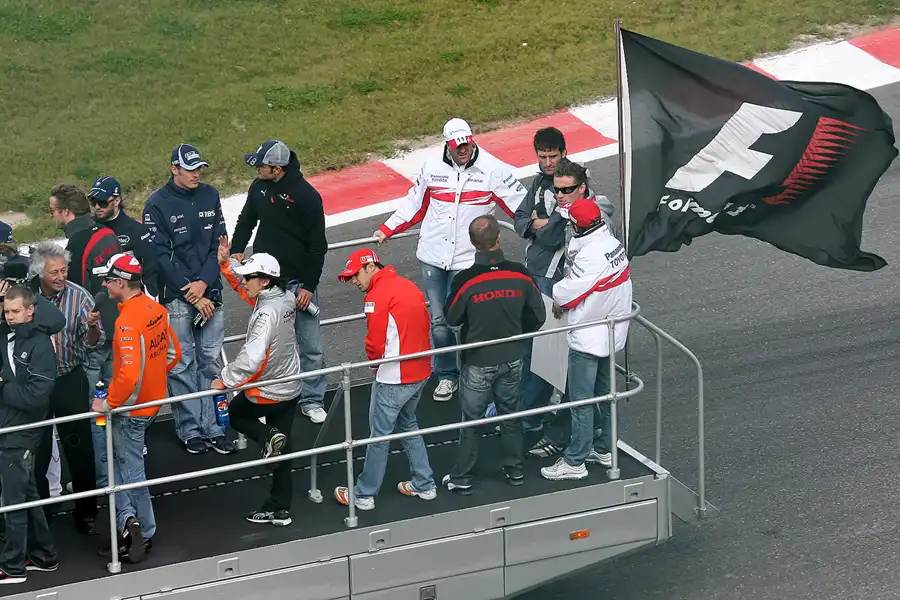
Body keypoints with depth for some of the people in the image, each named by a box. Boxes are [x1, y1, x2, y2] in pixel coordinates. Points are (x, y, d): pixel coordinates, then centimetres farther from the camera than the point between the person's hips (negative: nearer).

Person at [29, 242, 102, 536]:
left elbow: (94, 343, -10)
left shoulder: (78, 296, -11)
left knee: (79, 448, 5)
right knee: (37, 450, 10)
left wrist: (93, 327, -33)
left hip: (70, 380, -1)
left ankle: (86, 511, 20)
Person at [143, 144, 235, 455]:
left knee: (211, 361, 6)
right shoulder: (157, 205, -7)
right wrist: (191, 293, -12)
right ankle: (190, 430, 5)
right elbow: (161, 255, -10)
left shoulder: (210, 196, 7)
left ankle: (213, 427, 10)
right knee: (181, 365, -1)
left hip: (209, 292, 4)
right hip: (176, 297, -4)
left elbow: (218, 244, 6)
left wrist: (204, 283, -8)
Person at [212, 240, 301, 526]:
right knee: (282, 454, 15)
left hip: (266, 393, -8)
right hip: (290, 387, 8)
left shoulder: (266, 314, -30)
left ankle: (268, 437, 1)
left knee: (234, 413, 24)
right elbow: (244, 290, 15)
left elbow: (251, 358, -39)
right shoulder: (285, 298, -4)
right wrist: (225, 264, 9)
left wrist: (225, 380, -28)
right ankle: (279, 509, 23)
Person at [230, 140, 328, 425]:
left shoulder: (307, 196, -15)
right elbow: (246, 220, 21)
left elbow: (317, 246, -10)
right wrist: (237, 250, 6)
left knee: (311, 345, 2)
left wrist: (309, 286, -11)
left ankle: (312, 400, 16)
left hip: (298, 281, -4)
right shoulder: (259, 188, 1)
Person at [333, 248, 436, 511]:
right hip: (420, 371, 8)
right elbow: (425, 325, 13)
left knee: (380, 435, 1)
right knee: (408, 425, 24)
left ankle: (364, 495, 10)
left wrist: (375, 360, 4)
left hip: (393, 377, -8)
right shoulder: (409, 286, 9)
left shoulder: (378, 296, -16)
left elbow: (375, 344, -16)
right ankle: (424, 484, 28)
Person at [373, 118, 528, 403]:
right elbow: (414, 204, 16)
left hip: (468, 259, -3)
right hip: (433, 257, 3)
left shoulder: (492, 170, -7)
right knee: (439, 320, 7)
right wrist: (387, 229, 16)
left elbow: (521, 204, -3)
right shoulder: (432, 168, 3)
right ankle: (447, 376, 22)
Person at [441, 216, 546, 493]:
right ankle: (514, 469, 31)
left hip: (478, 362, -3)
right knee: (510, 414, 21)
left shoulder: (465, 281, -23)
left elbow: (452, 317, -7)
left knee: (471, 420, 10)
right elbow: (538, 316, -3)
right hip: (512, 359, 3)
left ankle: (462, 477, 19)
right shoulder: (520, 275, -13)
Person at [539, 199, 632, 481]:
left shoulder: (590, 256, -28)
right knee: (605, 394, 21)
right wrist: (565, 298, 1)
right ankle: (604, 449, 33)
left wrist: (558, 299, 2)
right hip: (612, 334, 9)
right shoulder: (615, 245, 0)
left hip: (587, 339, -9)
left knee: (581, 401, 0)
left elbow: (566, 293, -21)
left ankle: (574, 462, 7)